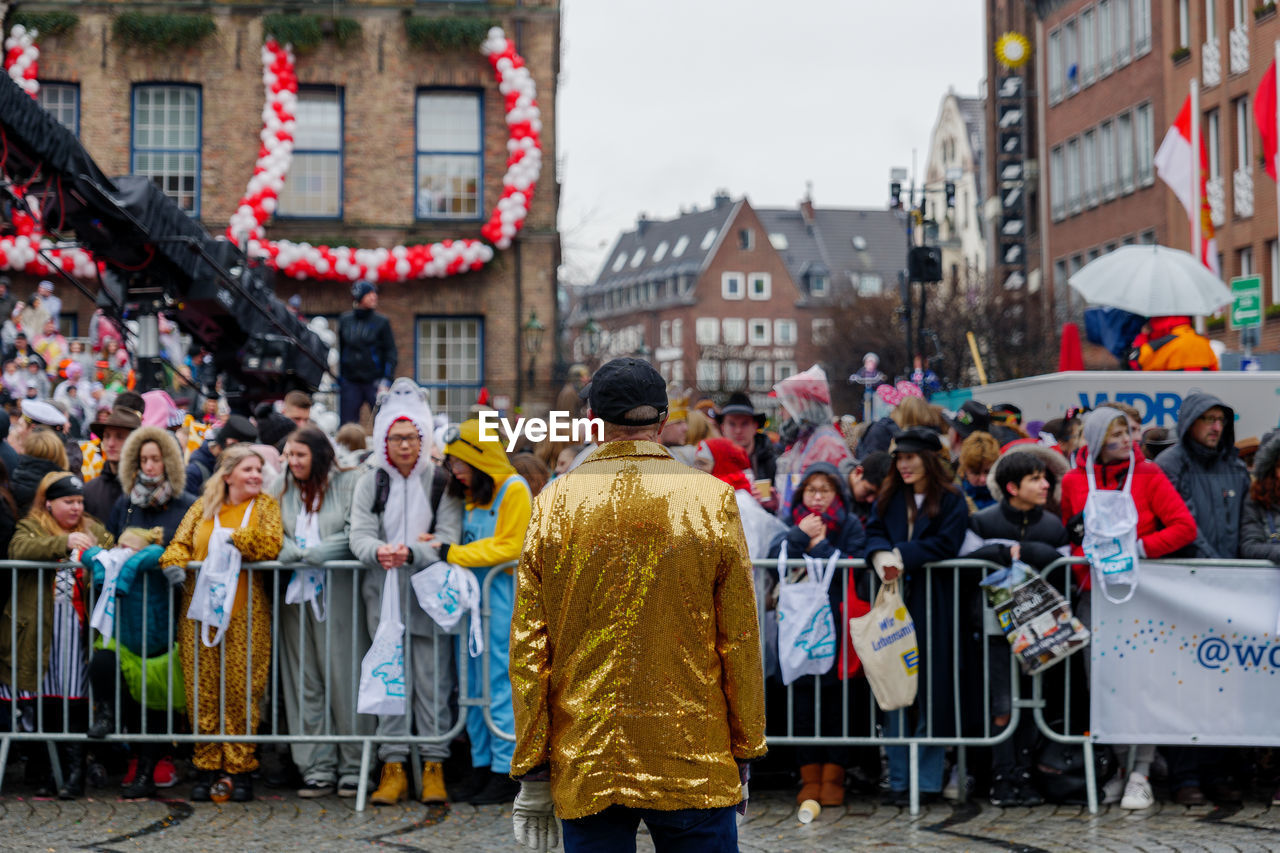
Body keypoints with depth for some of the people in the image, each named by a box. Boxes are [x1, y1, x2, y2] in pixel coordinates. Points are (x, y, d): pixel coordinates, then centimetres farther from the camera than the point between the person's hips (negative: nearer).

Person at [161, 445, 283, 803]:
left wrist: (230, 538, -10)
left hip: (245, 613, -2)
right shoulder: (203, 507, 16)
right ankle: (206, 766, 7)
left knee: (242, 689, -4)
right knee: (201, 688, 0)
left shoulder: (266, 506, 10)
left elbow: (271, 544, -6)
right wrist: (176, 563, -12)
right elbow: (180, 543, 9)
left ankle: (240, 767, 4)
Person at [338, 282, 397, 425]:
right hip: (350, 383, 3)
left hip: (375, 381, -3)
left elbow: (390, 353, -1)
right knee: (347, 424, 3)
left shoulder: (381, 322, 0)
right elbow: (340, 350, 15)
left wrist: (386, 380, -10)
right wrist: (339, 380, 14)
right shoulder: (345, 320, 8)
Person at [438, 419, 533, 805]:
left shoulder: (513, 489, -7)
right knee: (472, 683, 7)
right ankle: (481, 765, 14)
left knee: (499, 683, -7)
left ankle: (505, 773, -3)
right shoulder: (470, 493, 18)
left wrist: (453, 554, -14)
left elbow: (508, 548, -13)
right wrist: (437, 547, 3)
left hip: (501, 592, -8)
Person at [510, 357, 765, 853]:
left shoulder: (555, 503, -1)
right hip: (695, 767, -1)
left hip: (583, 770, 1)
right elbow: (740, 641, -1)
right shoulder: (712, 500, -3)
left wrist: (532, 774, 5)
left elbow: (528, 648, 0)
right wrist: (744, 752, 9)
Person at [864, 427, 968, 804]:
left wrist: (903, 556, -16)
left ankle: (929, 780, 4)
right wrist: (881, 554, -17)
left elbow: (945, 544, -10)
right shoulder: (890, 496, 14)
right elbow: (874, 531, 5)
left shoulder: (951, 500, 0)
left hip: (932, 602, -4)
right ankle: (898, 779, 8)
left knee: (930, 688, -2)